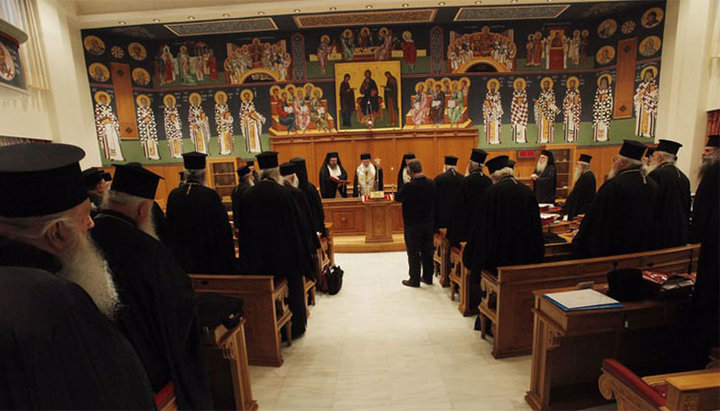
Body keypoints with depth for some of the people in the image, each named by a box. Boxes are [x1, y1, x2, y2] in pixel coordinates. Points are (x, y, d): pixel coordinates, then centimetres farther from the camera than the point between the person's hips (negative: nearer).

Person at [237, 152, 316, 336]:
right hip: (284, 252, -3)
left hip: (257, 256, 4)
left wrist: (250, 255, 13)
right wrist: (301, 255, -1)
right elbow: (297, 223, -12)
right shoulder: (284, 193, -15)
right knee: (291, 290, 14)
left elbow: (243, 229, 3)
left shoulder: (247, 195, -2)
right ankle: (295, 327, 28)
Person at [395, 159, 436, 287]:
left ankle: (415, 280, 17)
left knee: (413, 252, 7)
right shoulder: (431, 183, -4)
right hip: (428, 222, 6)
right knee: (427, 250, 17)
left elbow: (398, 198, -9)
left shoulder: (409, 186, -23)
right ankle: (428, 277, 29)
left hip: (413, 224, -5)